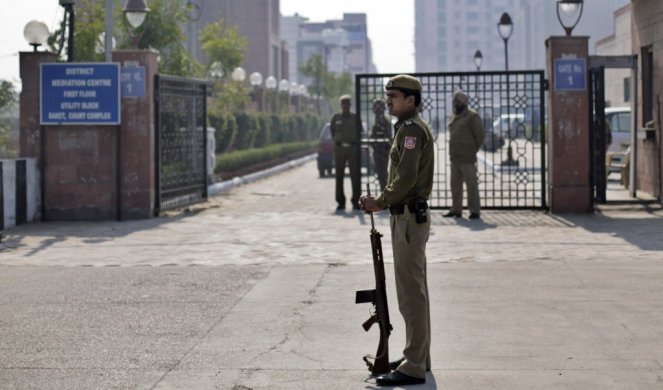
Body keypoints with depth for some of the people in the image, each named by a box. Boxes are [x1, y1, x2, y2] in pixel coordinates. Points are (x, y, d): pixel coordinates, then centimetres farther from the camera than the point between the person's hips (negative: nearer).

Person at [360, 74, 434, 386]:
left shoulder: (412, 129, -15)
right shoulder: (412, 127, 17)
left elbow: (406, 177, -23)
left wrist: (380, 202, -13)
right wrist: (384, 202, 10)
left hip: (409, 219, -11)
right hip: (409, 216, 11)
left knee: (411, 293, -8)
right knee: (415, 290, 16)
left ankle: (414, 367, -6)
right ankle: (417, 357, 24)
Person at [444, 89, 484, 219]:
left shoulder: (472, 116, -6)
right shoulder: (453, 117, 18)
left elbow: (480, 135, -7)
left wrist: (473, 151, -2)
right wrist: (453, 152, 15)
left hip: (467, 158, -8)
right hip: (455, 157, 8)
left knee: (471, 184, -8)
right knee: (455, 184, 9)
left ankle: (475, 211, -8)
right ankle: (456, 210, 15)